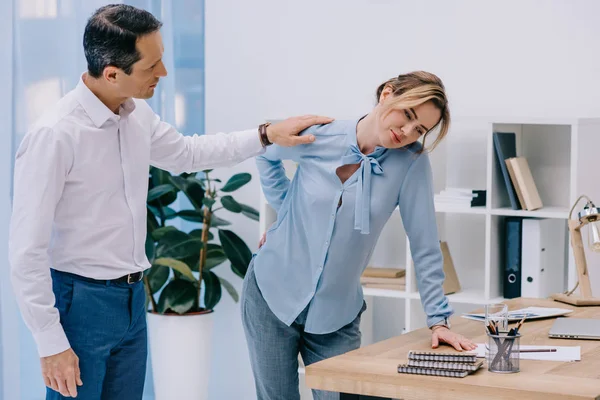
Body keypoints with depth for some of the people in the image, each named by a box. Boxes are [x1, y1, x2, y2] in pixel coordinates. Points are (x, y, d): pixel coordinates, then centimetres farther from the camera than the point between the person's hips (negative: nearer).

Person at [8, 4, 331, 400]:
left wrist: (267, 136, 14)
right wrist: (52, 345, -17)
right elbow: (28, 252, -18)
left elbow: (186, 153, 23)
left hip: (133, 296, 7)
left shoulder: (138, 115, 2)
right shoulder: (54, 135, -21)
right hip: (81, 302, -7)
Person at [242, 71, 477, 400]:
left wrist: (438, 320, -9)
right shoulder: (316, 136, -11)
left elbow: (424, 245, -8)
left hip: (336, 313, 0)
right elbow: (267, 156, 12)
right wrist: (286, 212, 5)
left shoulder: (411, 162, -11)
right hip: (271, 293, 0)